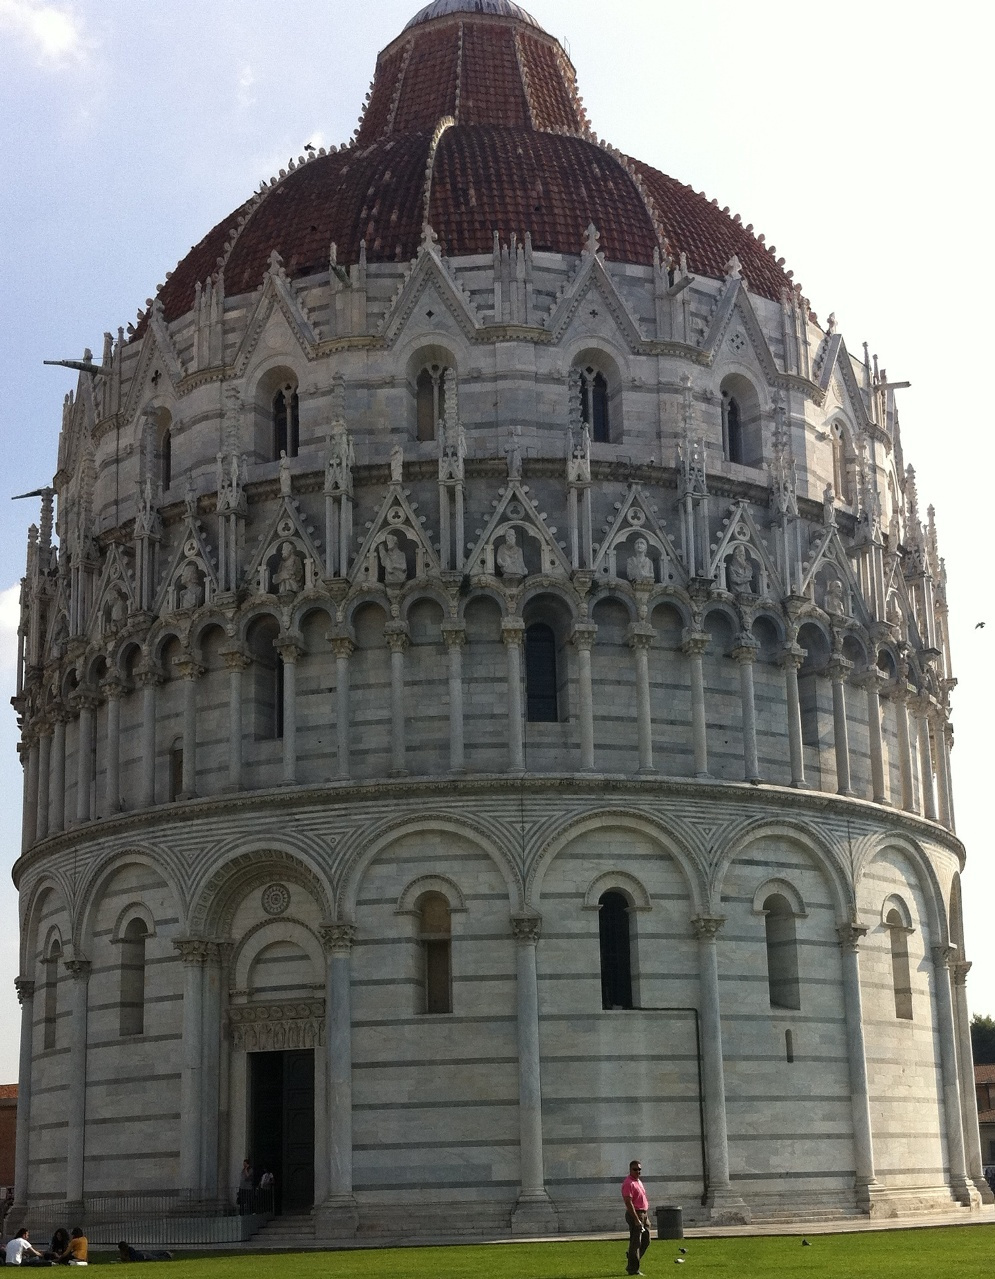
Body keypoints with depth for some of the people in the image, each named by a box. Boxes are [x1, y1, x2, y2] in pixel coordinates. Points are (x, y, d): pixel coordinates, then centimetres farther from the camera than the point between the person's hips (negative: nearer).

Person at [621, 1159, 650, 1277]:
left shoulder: (638, 1182, 16)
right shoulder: (629, 1183, -15)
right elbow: (628, 1203, -21)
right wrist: (636, 1220, -24)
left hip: (644, 1214, 10)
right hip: (635, 1214, -10)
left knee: (645, 1241, 13)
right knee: (635, 1243, -6)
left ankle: (631, 1263, 25)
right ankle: (633, 1269, 0)